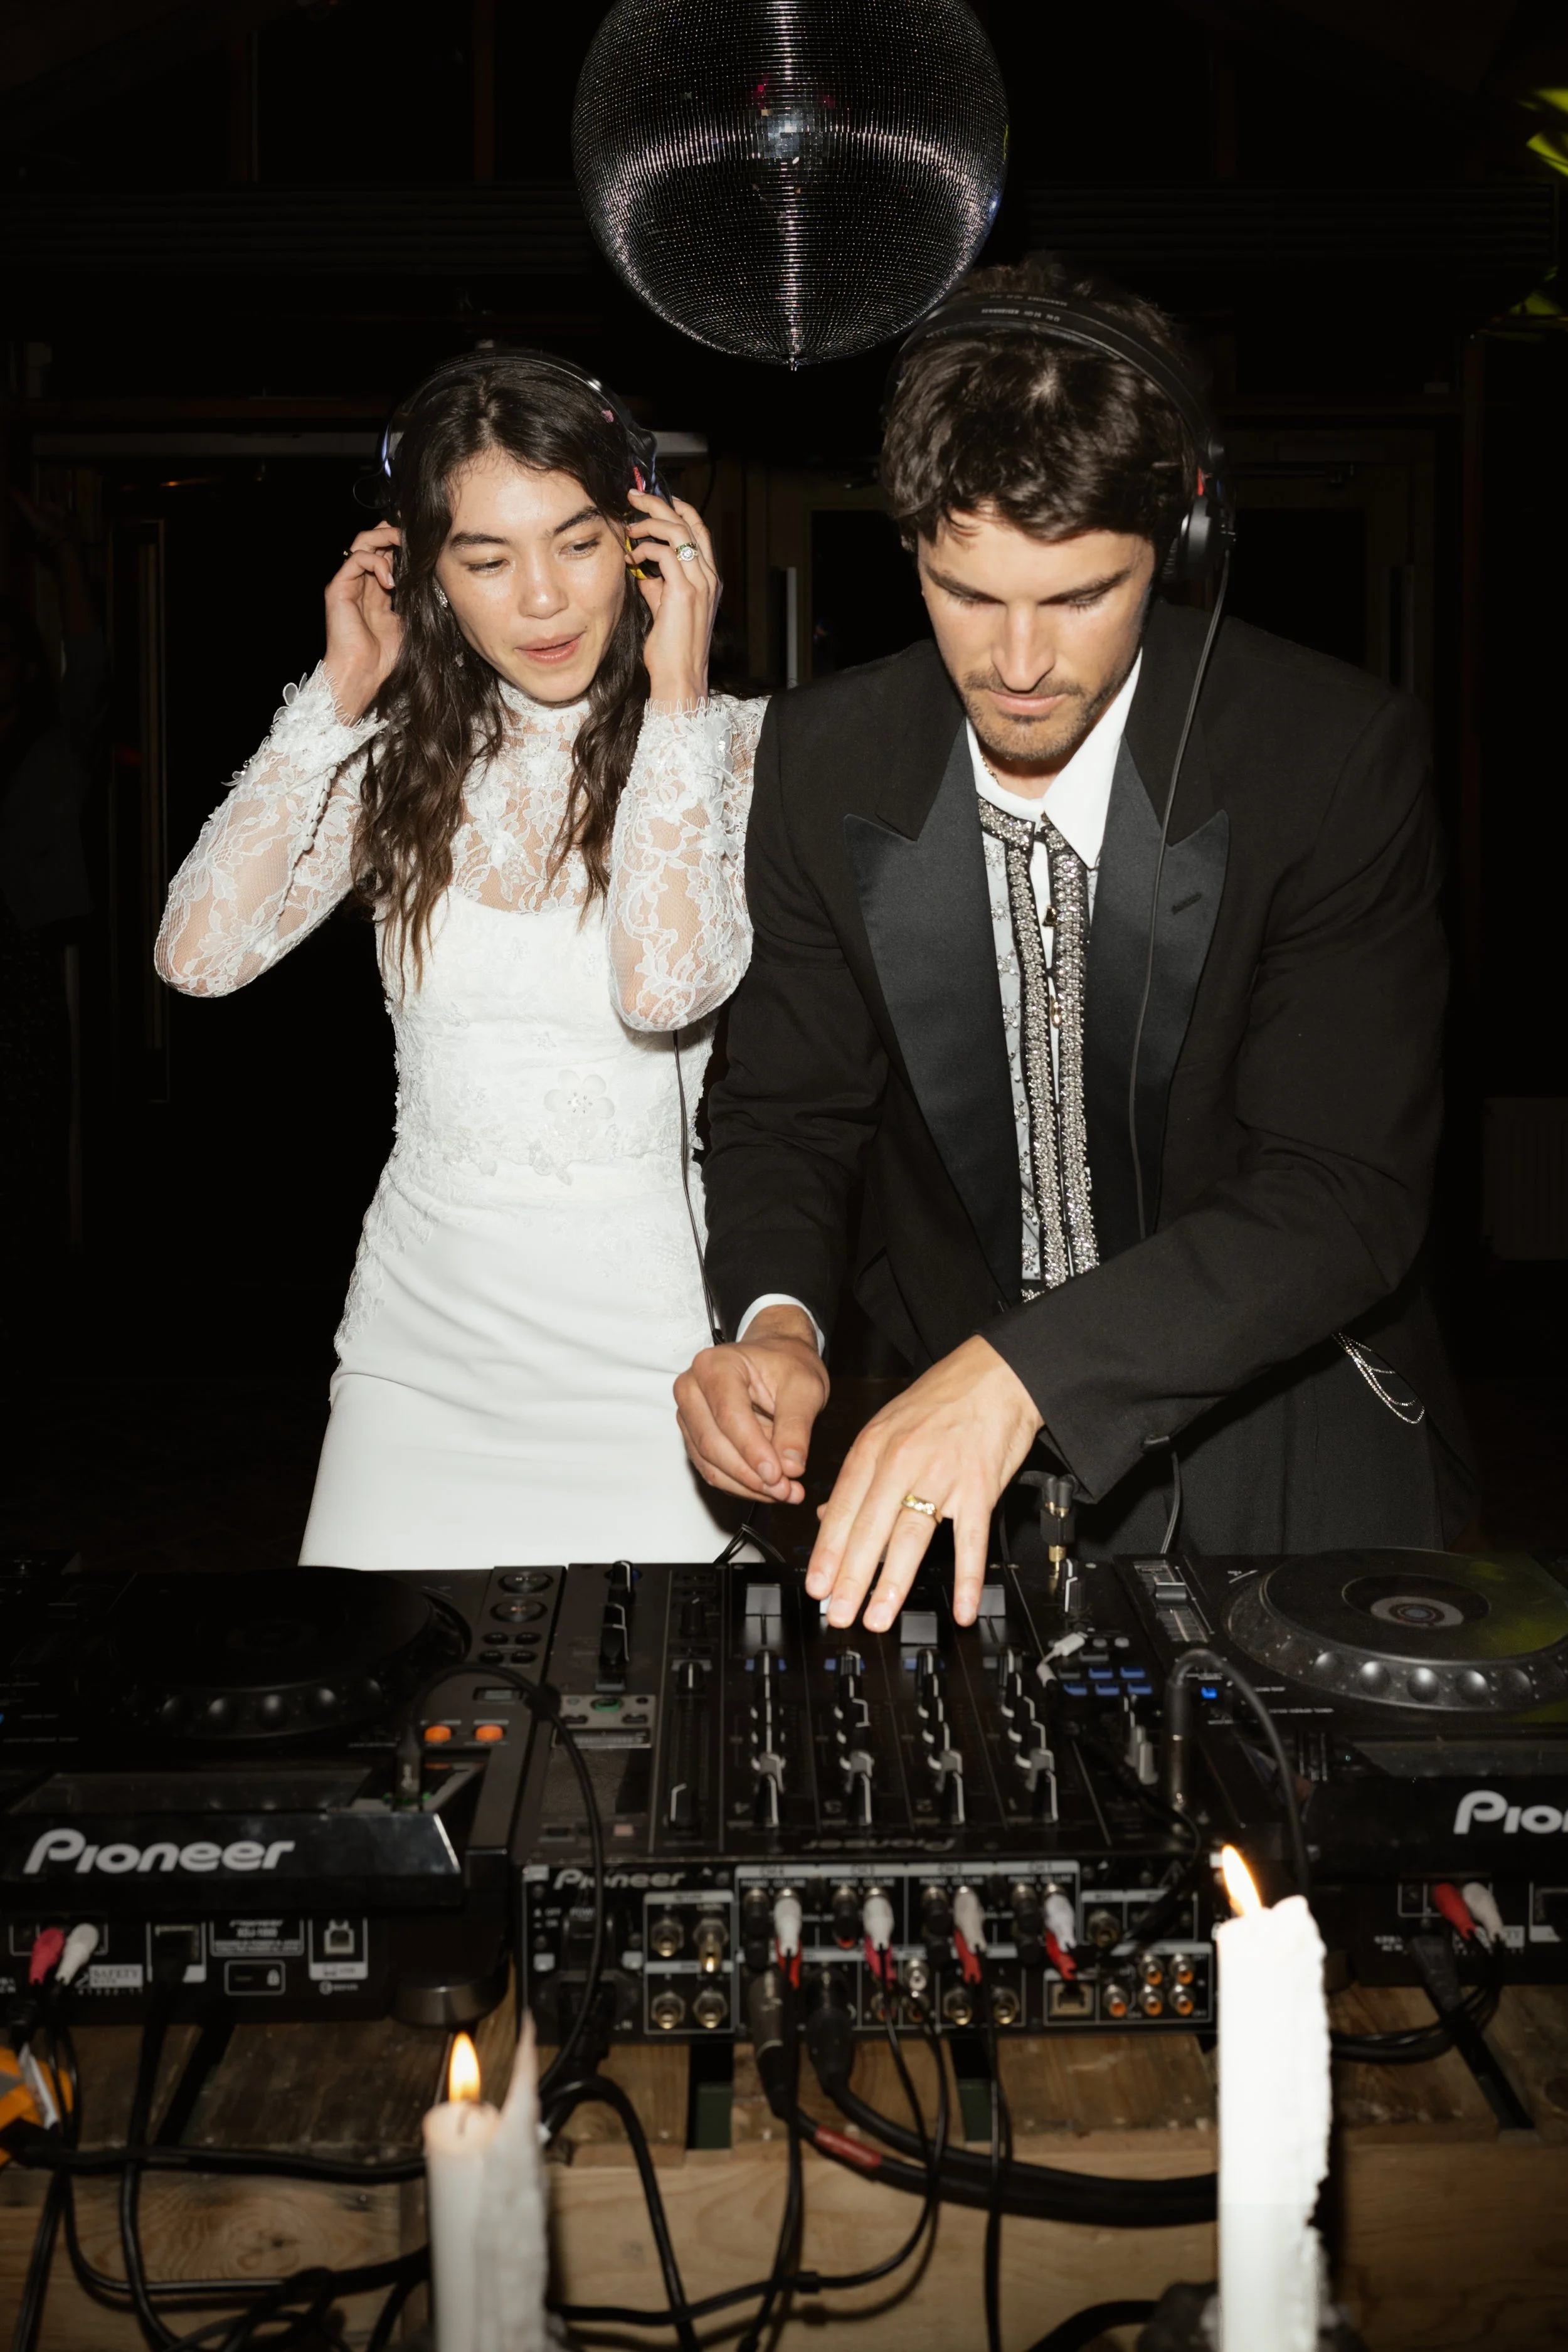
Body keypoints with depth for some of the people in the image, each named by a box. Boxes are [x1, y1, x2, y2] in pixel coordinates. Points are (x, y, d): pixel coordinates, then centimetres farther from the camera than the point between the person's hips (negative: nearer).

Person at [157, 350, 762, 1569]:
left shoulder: (731, 745, -6)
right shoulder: (401, 754, 4)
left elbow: (665, 985, -24)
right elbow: (201, 954, -8)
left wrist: (674, 690, -17)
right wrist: (338, 694, -4)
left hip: (641, 1330, -3)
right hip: (420, 1323, 3)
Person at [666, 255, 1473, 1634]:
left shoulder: (1339, 758, -15)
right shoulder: (821, 761, -4)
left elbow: (1346, 1195, -20)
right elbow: (788, 1110, 3)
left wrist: (1025, 1368, -33)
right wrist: (775, 1320, -19)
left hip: (1275, 1447, -2)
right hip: (943, 1422, 2)